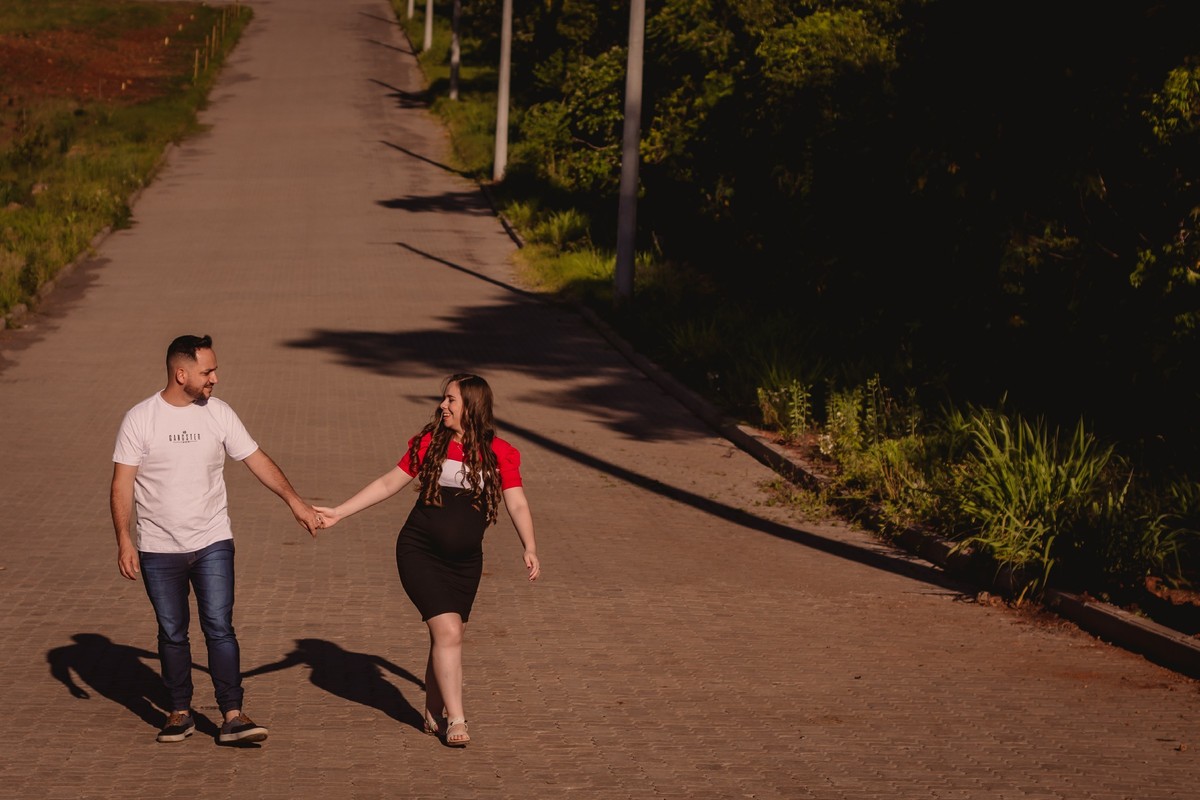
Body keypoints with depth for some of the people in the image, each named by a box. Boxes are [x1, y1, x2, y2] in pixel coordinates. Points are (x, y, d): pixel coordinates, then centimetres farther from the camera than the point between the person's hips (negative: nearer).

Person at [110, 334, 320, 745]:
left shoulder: (218, 413, 1)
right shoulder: (139, 419, -6)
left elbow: (257, 460, 4)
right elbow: (122, 483, -6)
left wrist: (294, 500, -5)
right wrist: (124, 540, -14)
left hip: (212, 543, 1)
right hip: (159, 549, -1)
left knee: (219, 628, -8)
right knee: (172, 634, 8)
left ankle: (232, 717, -8)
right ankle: (180, 713, 21)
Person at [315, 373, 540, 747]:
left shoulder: (499, 454, -1)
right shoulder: (430, 443, 0)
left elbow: (517, 505, -2)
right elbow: (389, 483, 6)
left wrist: (529, 549, -15)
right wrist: (339, 512, 4)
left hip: (464, 562, 2)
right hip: (420, 552, -2)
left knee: (444, 637, 8)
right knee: (448, 632, -14)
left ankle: (434, 716, 24)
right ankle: (455, 720, -6)